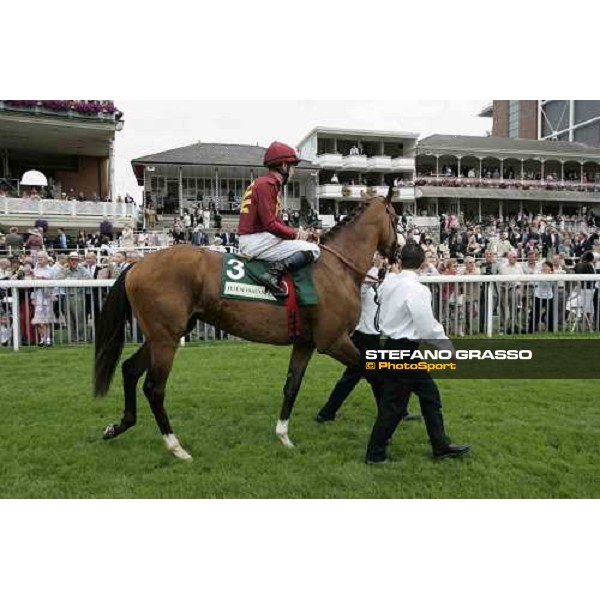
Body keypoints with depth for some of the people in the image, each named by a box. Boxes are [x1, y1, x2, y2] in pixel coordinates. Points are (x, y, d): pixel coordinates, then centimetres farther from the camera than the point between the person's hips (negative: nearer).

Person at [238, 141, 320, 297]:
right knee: (313, 250, -14)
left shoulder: (271, 185, 20)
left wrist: (295, 232, 2)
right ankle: (274, 272, -25)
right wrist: (295, 233, -8)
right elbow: (270, 224, -19)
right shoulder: (266, 184, -11)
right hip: (257, 240, -10)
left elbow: (276, 221, 16)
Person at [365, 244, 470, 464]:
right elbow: (427, 327, -21)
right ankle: (375, 453, 16)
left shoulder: (390, 285, 6)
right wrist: (448, 346, -7)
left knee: (430, 395, 17)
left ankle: (441, 446, 27)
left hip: (393, 344, 9)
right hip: (405, 349, -9)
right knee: (393, 404, 3)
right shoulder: (416, 289, -19)